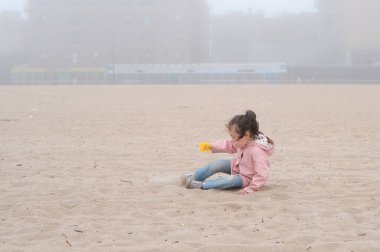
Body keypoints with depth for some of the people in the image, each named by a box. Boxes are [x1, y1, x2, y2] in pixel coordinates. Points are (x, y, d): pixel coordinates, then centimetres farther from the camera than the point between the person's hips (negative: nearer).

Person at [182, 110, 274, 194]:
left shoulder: (257, 151, -37)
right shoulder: (243, 141, -11)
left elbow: (262, 175, -36)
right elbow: (229, 146, 8)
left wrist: (251, 188, -35)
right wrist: (211, 146, -2)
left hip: (246, 178, -8)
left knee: (231, 179, -35)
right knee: (217, 164, -6)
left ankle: (201, 185, -28)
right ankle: (194, 177, 8)